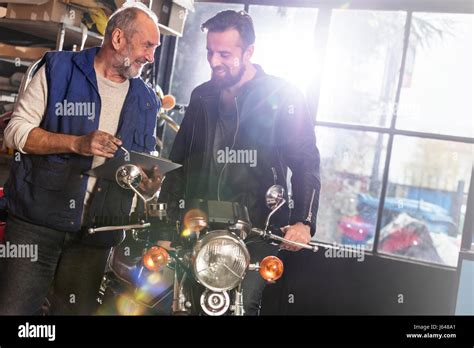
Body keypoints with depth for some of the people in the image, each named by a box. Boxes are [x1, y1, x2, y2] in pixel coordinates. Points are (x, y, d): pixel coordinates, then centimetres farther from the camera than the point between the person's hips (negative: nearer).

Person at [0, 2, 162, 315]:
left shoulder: (146, 101, 13)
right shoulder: (59, 69, 0)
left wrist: (150, 183, -5)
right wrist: (77, 143, -19)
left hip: (97, 231, 4)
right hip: (38, 219, -3)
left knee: (77, 310, 10)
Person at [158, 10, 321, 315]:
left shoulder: (283, 97, -1)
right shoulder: (202, 97, 14)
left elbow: (306, 162, -4)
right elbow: (180, 158, 21)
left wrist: (303, 221, -18)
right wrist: (166, 213, 11)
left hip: (255, 234, -4)